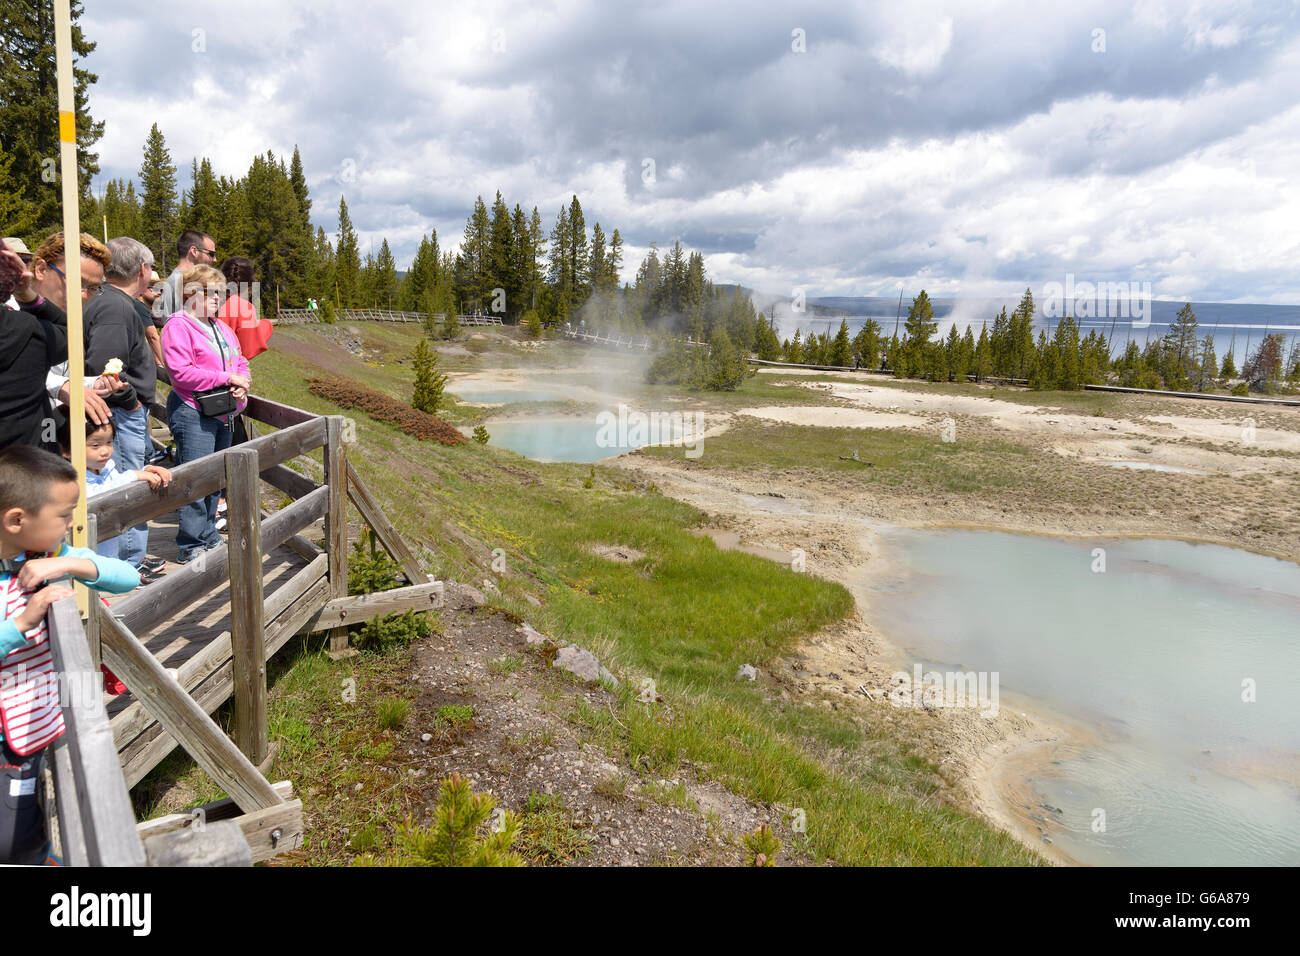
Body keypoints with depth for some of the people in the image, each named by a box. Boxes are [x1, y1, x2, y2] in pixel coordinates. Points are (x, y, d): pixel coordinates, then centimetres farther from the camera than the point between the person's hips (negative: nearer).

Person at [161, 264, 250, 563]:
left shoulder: (221, 328, 18)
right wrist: (226, 377, -19)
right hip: (193, 415, -9)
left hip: (221, 414, 9)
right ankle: (191, 546, 0)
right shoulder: (178, 326, -9)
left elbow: (240, 363, 21)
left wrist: (241, 383, -2)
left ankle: (209, 535, 27)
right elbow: (181, 372, -19)